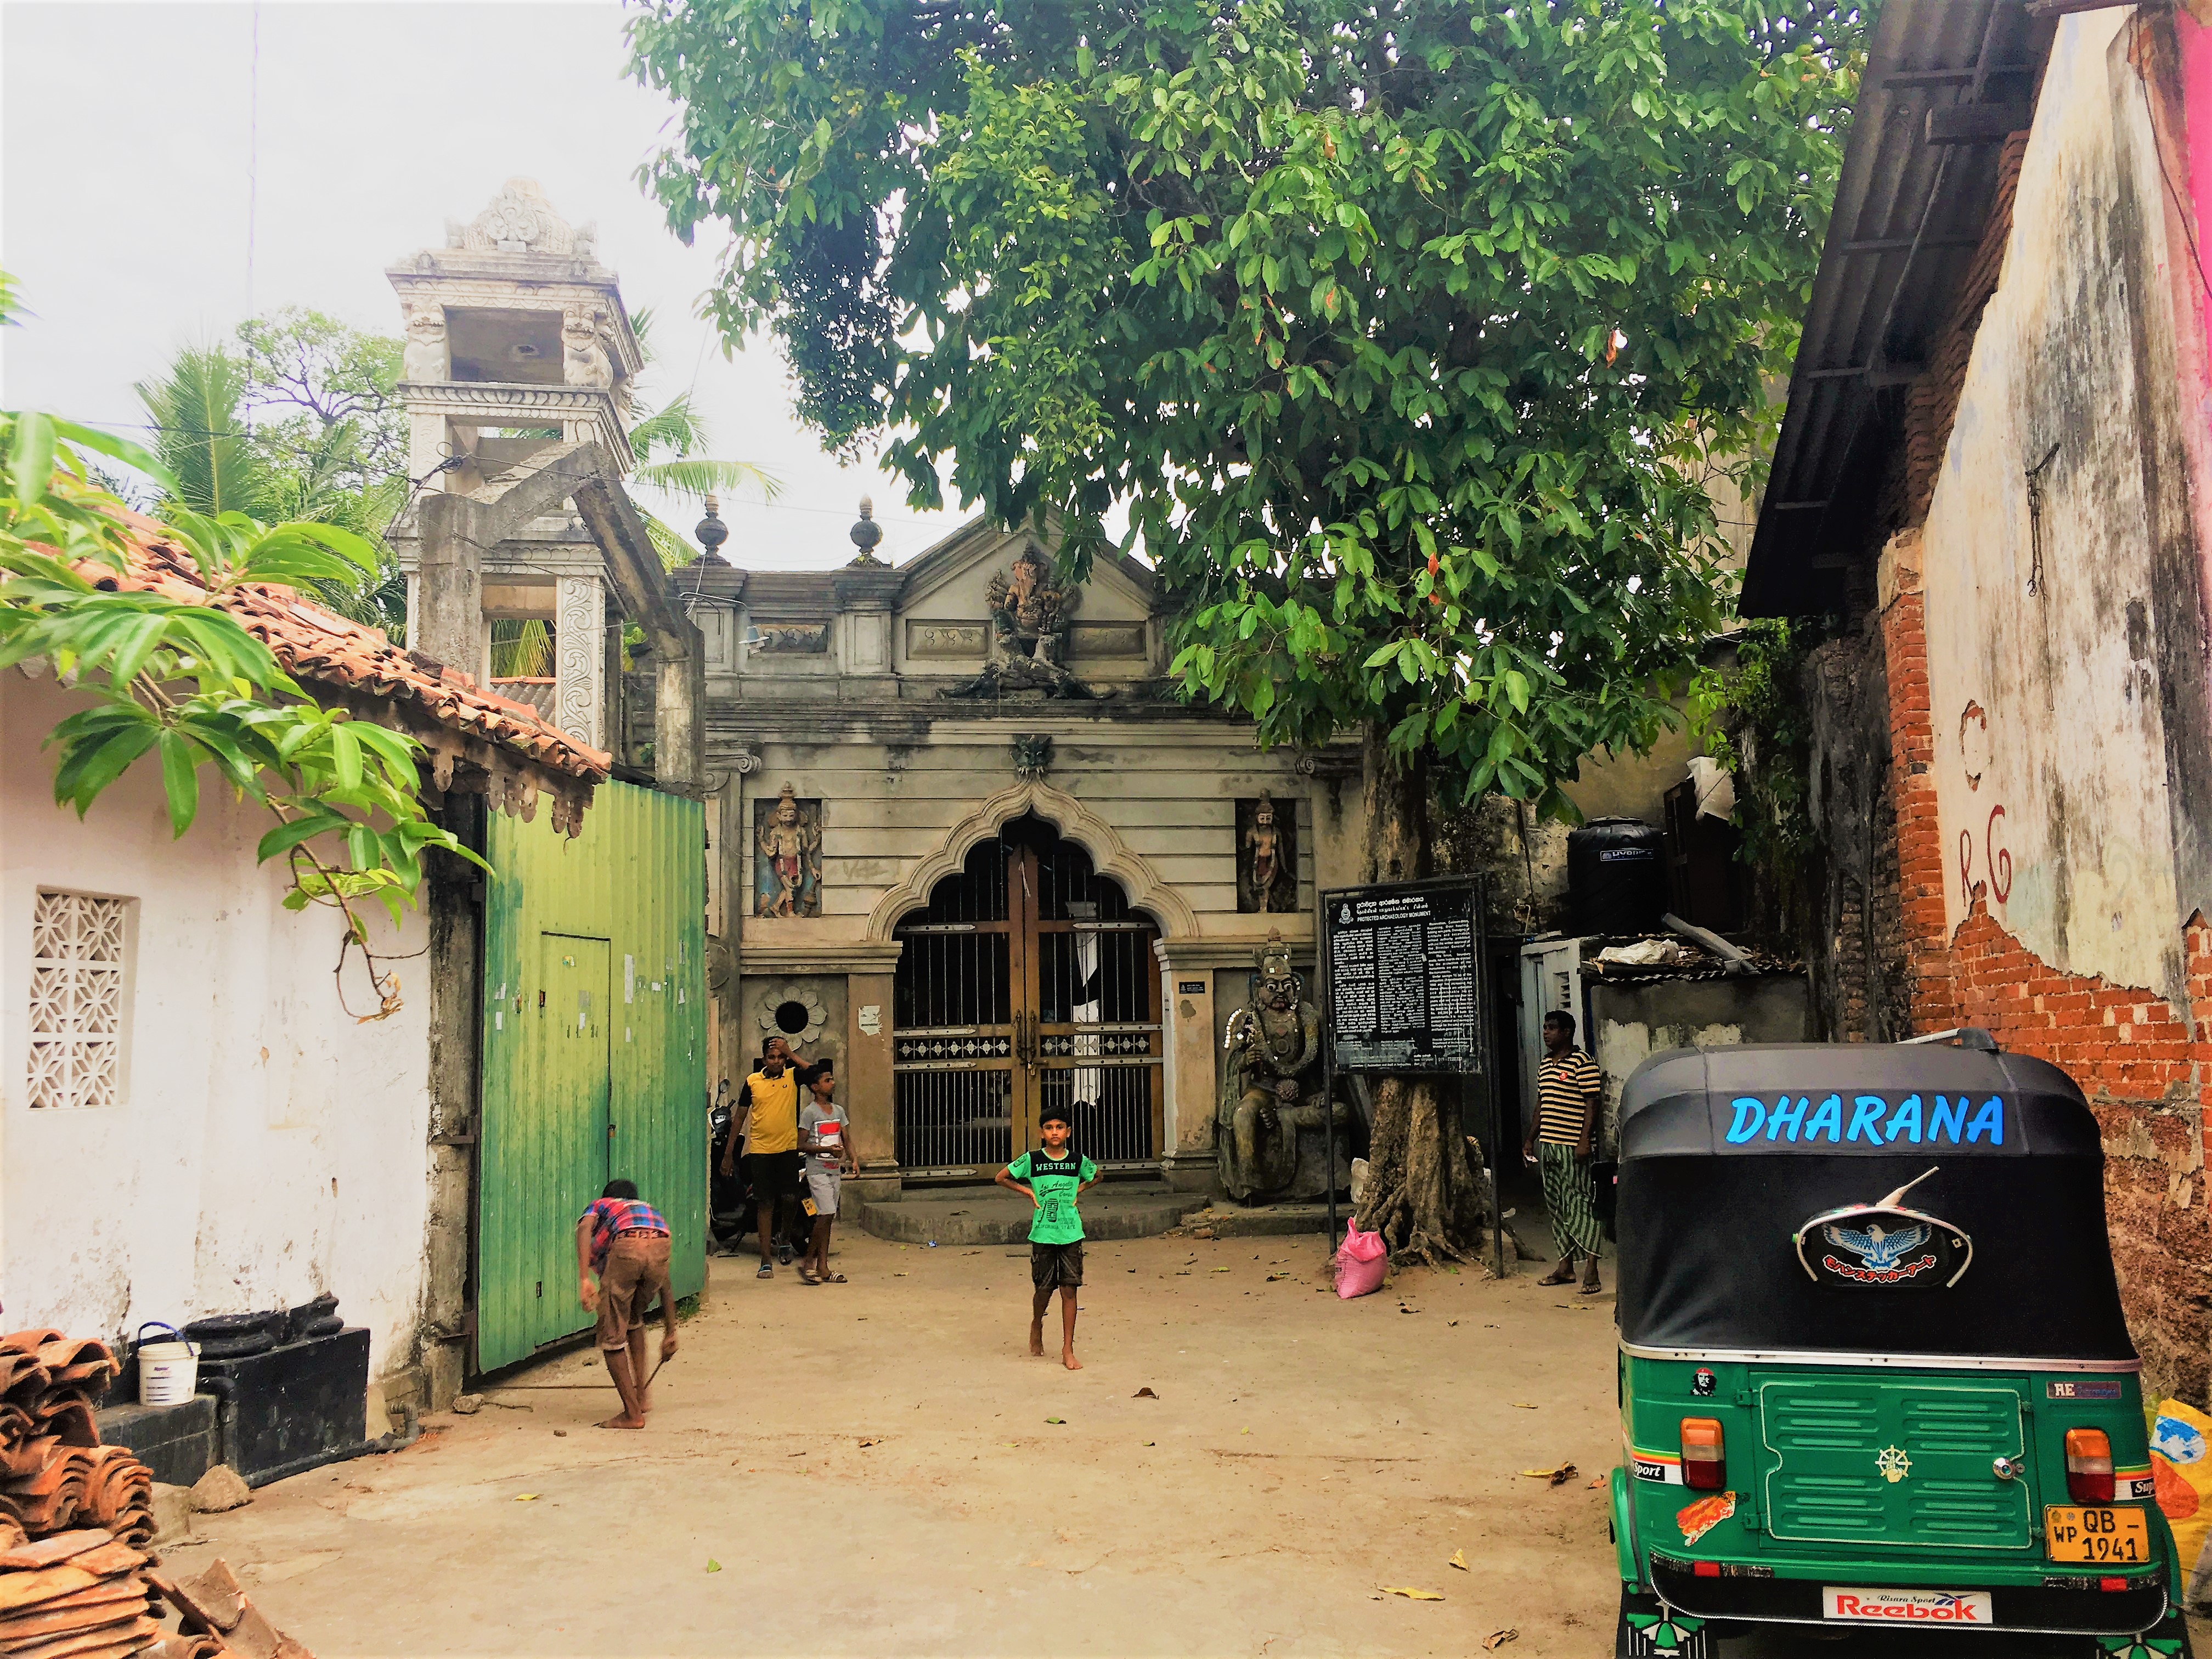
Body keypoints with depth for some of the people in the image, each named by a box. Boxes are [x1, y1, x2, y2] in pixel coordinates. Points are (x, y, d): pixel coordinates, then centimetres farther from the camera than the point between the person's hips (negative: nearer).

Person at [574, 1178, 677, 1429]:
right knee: (634, 1319, 31)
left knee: (611, 1337, 12)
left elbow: (584, 1228, 5)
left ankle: (633, 1413, 14)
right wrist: (670, 1334, 51)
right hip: (660, 1248, 4)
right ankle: (641, 1396, 31)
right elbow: (666, 1288, 44)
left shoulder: (598, 1206, 35)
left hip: (626, 1248, -4)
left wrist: (583, 1279, -5)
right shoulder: (651, 1210, 43)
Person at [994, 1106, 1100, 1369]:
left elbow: (1096, 1177, 22)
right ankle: (1037, 1325, 40)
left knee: (1069, 1289, -1)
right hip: (1043, 1233, -1)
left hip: (1071, 1233, 1)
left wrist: (1078, 1190, 6)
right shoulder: (1032, 1160, -4)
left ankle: (1068, 1350, 5)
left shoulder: (1078, 1160, 1)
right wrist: (1029, 1192, 0)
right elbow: (1000, 1178, 6)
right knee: (1044, 1288, 8)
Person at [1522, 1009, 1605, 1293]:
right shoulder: (1544, 1065, 16)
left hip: (1574, 1145, -8)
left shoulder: (1582, 1062, -7)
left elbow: (1591, 1104, -11)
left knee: (1580, 1206, -7)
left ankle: (1591, 1270, -6)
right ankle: (1565, 1266, 17)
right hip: (1548, 1144, 8)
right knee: (1557, 1206, 10)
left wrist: (1585, 1140, -19)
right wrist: (1531, 1139, 20)